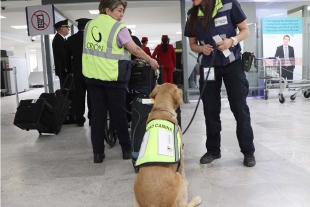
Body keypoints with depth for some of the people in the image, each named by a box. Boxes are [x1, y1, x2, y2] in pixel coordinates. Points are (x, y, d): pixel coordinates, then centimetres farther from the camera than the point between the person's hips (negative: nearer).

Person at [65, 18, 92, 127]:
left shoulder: (70, 39, 3)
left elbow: (67, 57, 9)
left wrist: (70, 70, 19)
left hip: (77, 72, 3)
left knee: (78, 96, 7)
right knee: (92, 96, 4)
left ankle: (80, 119, 10)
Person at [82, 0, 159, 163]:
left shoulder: (89, 25, 10)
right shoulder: (118, 27, -9)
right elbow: (135, 49, -12)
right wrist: (151, 61, -1)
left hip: (92, 75, 5)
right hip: (112, 76, -5)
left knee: (97, 113, 7)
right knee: (118, 113, 6)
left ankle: (98, 153, 9)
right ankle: (126, 149, 17)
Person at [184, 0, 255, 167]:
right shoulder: (192, 14, 1)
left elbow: (245, 30, -3)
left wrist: (232, 40, -23)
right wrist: (202, 48, -13)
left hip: (232, 63, -3)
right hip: (208, 66, 3)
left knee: (240, 108, 0)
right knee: (210, 110, 7)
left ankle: (248, 151, 14)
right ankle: (213, 150, 21)